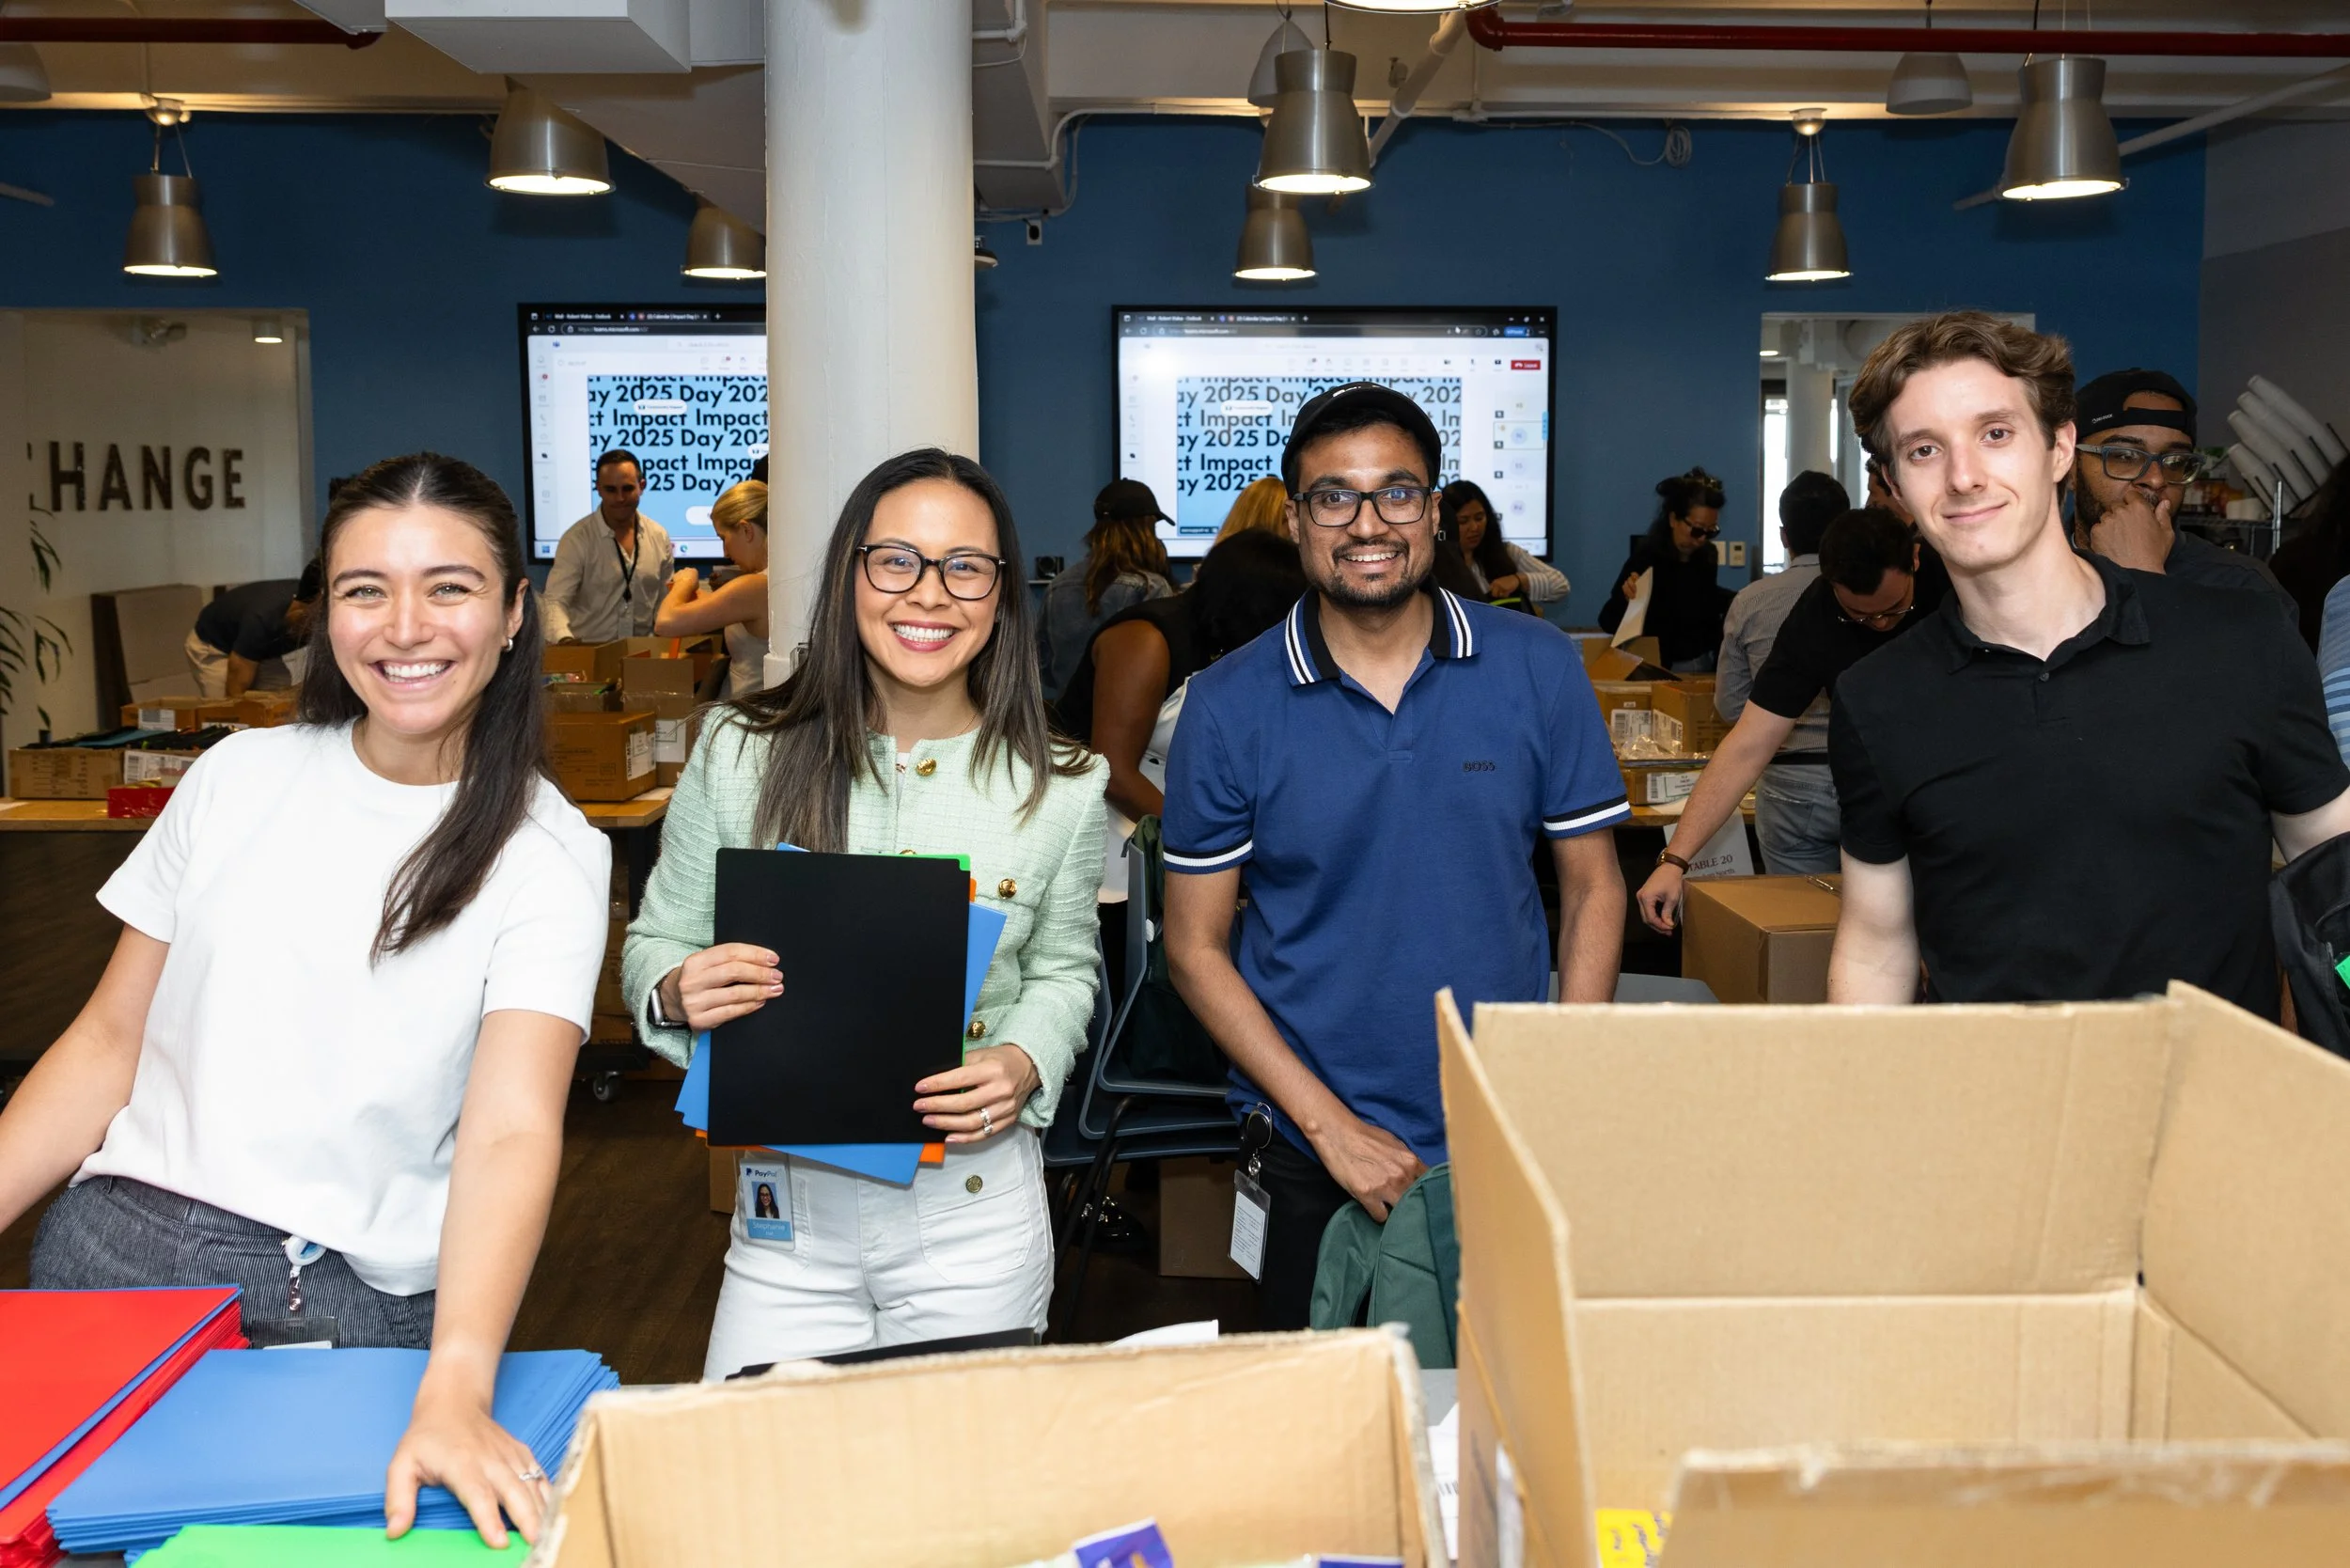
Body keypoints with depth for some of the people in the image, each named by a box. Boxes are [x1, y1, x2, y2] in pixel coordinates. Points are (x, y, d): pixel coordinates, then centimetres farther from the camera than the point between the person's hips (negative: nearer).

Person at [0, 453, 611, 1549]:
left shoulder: (546, 857, -6)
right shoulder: (240, 778, 4)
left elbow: (510, 1130, -18)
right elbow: (110, 1040, 10)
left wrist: (454, 1388, -32)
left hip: (344, 1305, -2)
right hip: (114, 1251, 3)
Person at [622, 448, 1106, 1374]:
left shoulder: (1059, 789, -2)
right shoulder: (740, 754, -3)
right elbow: (655, 942, 6)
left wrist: (1026, 1065, -10)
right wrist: (677, 993, -16)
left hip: (975, 1220, 0)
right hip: (788, 1215, 0)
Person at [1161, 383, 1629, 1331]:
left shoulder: (1539, 668, -3)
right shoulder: (1227, 705, -6)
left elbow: (1592, 889, 3)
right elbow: (1195, 946, -3)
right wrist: (1327, 1121, -11)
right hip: (1311, 1154, -1)